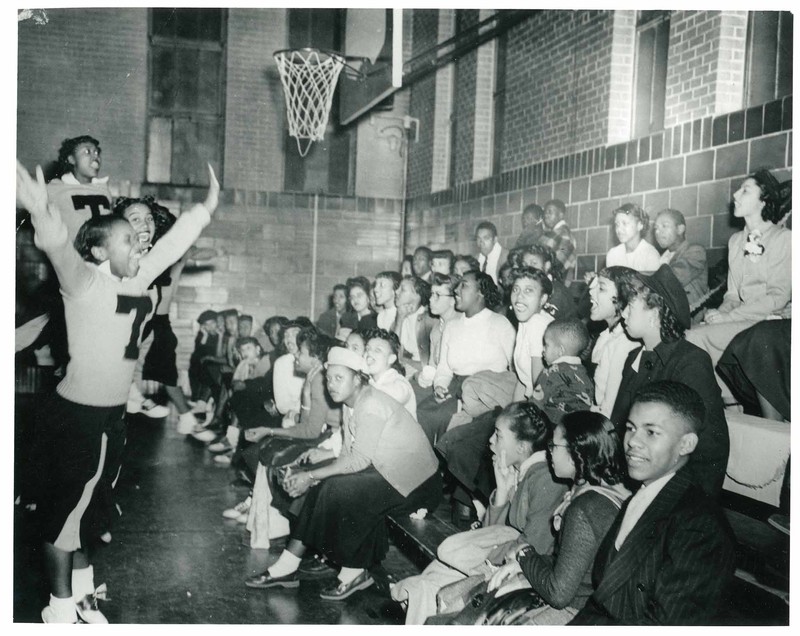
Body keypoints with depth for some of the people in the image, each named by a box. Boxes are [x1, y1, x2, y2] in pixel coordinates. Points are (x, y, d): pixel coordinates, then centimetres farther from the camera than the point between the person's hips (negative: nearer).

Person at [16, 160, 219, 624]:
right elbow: (64, 254, -38)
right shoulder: (86, 282, -16)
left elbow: (173, 242, 17)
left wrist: (207, 208, 24)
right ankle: (61, 610, 20)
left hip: (114, 415, 8)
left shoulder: (138, 279, 5)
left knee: (92, 507, 20)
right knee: (64, 511, 6)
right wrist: (47, 225, -59)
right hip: (76, 416, -8)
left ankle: (82, 591, 37)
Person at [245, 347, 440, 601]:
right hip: (386, 472, 9)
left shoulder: (371, 404, -20)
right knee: (321, 486, -2)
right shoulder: (351, 404, 9)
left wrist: (311, 476, -17)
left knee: (340, 491, -23)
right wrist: (308, 473, -9)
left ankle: (355, 572, -6)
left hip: (416, 482, -9)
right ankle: (287, 567, 2)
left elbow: (360, 460, -23)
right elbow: (348, 455, 4)